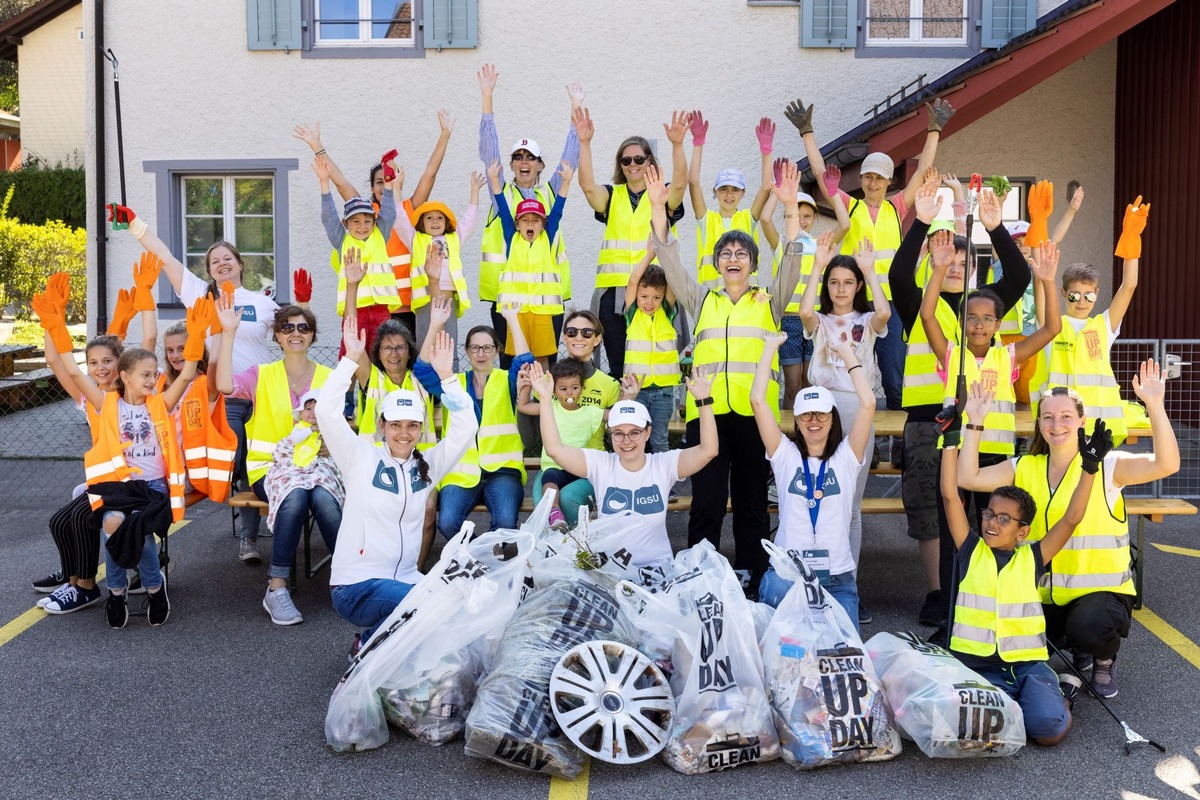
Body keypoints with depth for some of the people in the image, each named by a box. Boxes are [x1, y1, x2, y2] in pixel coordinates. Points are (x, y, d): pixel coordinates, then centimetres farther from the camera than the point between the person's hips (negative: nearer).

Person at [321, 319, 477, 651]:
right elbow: (327, 412, -14)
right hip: (356, 584, -5)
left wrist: (446, 376, -7)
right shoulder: (361, 458, -1)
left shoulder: (427, 465, 9)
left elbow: (466, 428, 0)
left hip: (405, 580, 5)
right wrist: (350, 360, -18)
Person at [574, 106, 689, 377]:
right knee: (618, 366, 5)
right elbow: (587, 185, -7)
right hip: (613, 290, 2)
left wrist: (677, 145, -30)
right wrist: (585, 143, -20)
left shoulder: (663, 195, 7)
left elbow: (679, 183, -14)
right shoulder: (612, 195, 12)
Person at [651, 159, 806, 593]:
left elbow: (791, 262, 1)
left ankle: (750, 579, 16)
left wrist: (790, 207, -10)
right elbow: (670, 260, 8)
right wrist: (658, 207, -2)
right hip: (707, 410, 0)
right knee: (706, 500, 0)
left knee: (752, 500, 7)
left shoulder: (768, 301, 13)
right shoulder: (701, 300, 15)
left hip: (755, 411, 0)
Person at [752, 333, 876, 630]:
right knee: (777, 590, -32)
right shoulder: (785, 455, 5)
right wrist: (771, 346, 2)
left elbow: (868, 403, -7)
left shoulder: (845, 457, 5)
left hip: (837, 576, 1)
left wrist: (847, 353, 1)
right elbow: (757, 400, -4)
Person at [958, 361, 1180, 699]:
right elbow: (967, 478, -6)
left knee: (1088, 627, -35)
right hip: (1044, 593, 5)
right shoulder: (1025, 468, 4)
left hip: (1102, 589, -5)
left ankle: (1105, 660, 6)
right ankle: (1076, 644, 18)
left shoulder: (1106, 466, -7)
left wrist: (1155, 406, -34)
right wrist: (975, 423, -11)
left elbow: (1166, 464, -23)